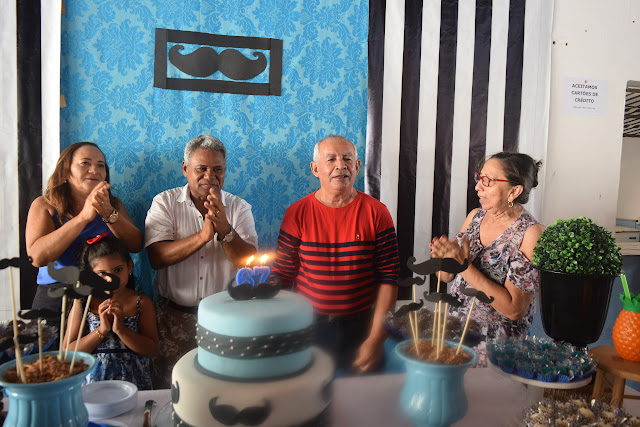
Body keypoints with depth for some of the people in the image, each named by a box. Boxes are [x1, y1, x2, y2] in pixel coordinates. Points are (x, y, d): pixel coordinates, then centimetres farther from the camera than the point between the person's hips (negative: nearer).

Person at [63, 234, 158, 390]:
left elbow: (152, 350, -2)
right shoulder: (82, 305, 3)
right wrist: (101, 330, -12)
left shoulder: (141, 302, 2)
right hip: (93, 387, 0)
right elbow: (67, 353, 0)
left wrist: (120, 329, -13)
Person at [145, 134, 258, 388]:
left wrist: (224, 229, -24)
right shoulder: (165, 202, 0)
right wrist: (202, 236, -24)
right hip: (175, 313, 0)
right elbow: (156, 258, -13)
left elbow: (249, 263, -9)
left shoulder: (239, 207, 2)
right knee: (170, 389, 6)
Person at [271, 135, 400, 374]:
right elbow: (281, 278, -1)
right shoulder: (296, 214, -3)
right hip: (307, 326, 1)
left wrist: (376, 339, -10)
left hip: (359, 327, 0)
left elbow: (388, 278, -6)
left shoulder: (376, 213, -5)